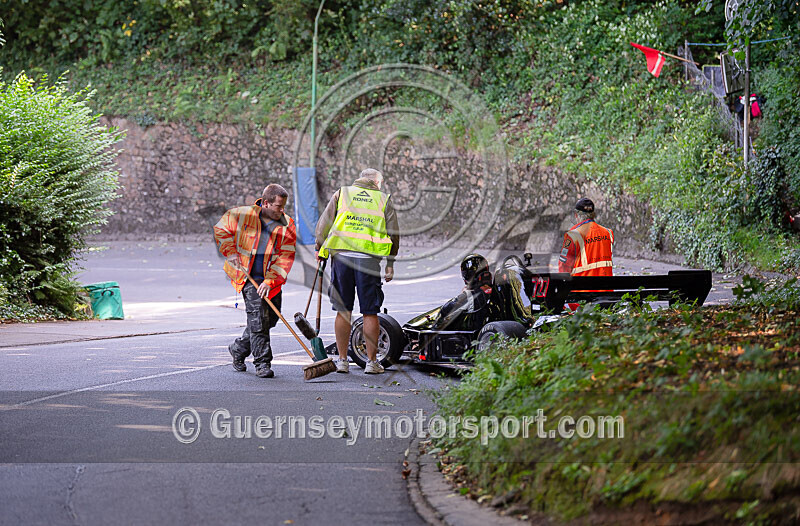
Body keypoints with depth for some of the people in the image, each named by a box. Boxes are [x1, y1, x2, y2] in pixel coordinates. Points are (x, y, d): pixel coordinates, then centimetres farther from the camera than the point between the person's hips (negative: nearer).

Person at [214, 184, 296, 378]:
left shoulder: (287, 225, -2)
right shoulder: (242, 215, -8)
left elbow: (286, 257, -8)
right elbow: (220, 230, 7)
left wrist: (270, 281, -19)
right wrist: (231, 252, -7)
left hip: (271, 279, 4)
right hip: (247, 275, -4)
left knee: (270, 318, 9)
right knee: (258, 316, -16)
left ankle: (238, 349, 31)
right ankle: (262, 363, -14)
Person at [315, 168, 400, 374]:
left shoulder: (341, 194, 12)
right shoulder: (384, 200, 11)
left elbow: (323, 225, 8)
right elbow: (393, 234, 8)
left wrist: (319, 249, 21)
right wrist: (390, 264, 15)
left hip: (341, 256, 1)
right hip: (368, 259, -1)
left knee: (343, 311, 7)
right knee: (370, 313, 4)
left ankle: (342, 360, 10)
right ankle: (371, 362, 6)